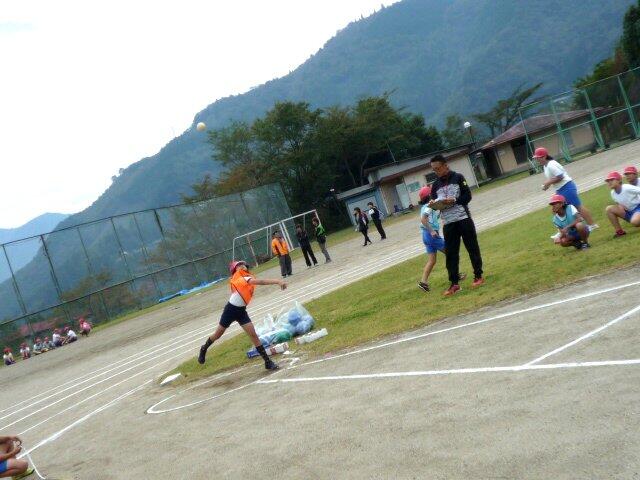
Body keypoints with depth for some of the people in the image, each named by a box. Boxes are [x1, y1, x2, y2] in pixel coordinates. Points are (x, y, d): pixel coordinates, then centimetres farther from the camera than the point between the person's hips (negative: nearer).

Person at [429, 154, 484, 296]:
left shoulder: (458, 178, -1)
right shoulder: (435, 185, 11)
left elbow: (467, 196, -6)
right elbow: (435, 203, 12)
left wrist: (453, 201, -20)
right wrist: (433, 204, -11)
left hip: (463, 219, -3)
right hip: (448, 223, 4)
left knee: (472, 248, 5)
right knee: (451, 254, 2)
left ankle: (478, 276, 17)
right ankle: (454, 283, 6)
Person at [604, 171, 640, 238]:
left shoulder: (627, 188, -21)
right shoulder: (613, 193, 1)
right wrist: (619, 206, -8)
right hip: (628, 211, 7)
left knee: (635, 222, -39)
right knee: (609, 209, -9)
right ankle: (619, 231, -4)